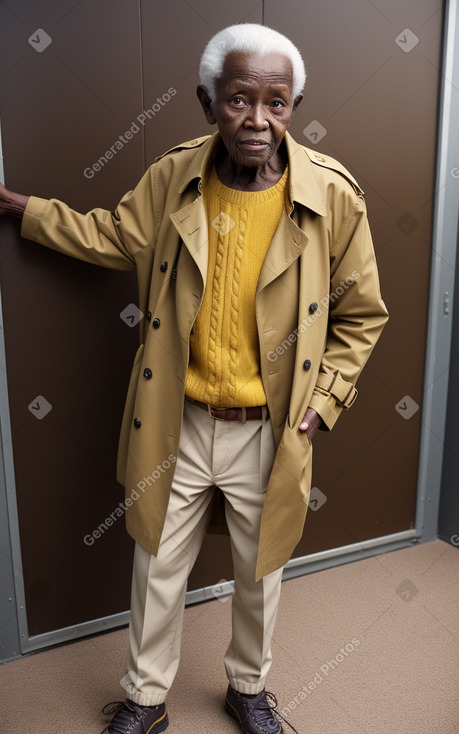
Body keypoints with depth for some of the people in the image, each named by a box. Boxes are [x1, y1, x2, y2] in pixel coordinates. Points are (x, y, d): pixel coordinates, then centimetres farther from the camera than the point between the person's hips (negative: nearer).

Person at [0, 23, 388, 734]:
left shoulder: (333, 194, -11)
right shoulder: (170, 179, -5)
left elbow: (360, 314, -1)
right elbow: (110, 235, 13)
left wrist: (322, 402, -7)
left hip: (268, 434, -1)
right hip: (178, 427, 2)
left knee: (260, 572, 20)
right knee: (157, 568, 17)